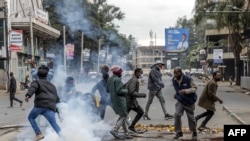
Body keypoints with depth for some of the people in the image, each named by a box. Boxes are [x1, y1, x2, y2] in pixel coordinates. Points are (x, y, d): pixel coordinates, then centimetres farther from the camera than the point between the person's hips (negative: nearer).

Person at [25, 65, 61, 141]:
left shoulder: (37, 82, 16)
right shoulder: (52, 85, 31)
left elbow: (33, 87, -10)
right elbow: (57, 99, 31)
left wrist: (28, 95, -29)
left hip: (40, 105, -3)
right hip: (51, 107, 3)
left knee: (31, 117, 19)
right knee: (54, 124, -4)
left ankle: (38, 134, 3)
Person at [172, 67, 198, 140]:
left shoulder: (188, 79, -21)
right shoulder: (174, 80, -5)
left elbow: (194, 88, -19)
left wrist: (185, 91, -32)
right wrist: (177, 94, 7)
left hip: (189, 102, -3)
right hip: (180, 101, 3)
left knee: (191, 117, 8)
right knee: (177, 115, -14)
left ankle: (194, 133, 30)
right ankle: (178, 132, 1)